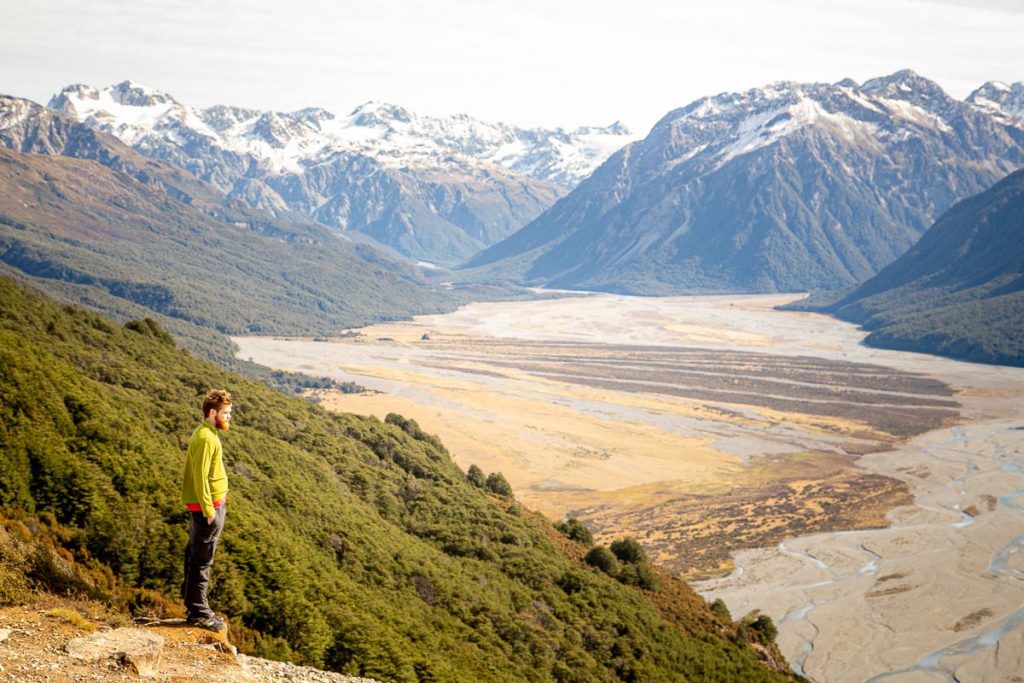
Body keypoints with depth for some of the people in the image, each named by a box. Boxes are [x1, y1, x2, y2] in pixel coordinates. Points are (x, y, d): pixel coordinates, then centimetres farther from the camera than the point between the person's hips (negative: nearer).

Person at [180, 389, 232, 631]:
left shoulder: (206, 434, 14)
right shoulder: (205, 438, -18)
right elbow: (200, 477, -22)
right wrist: (208, 509, -21)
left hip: (210, 505, 10)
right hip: (208, 506, -10)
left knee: (196, 557, 16)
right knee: (201, 561, -4)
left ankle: (193, 606, 26)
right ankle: (198, 612, 2)